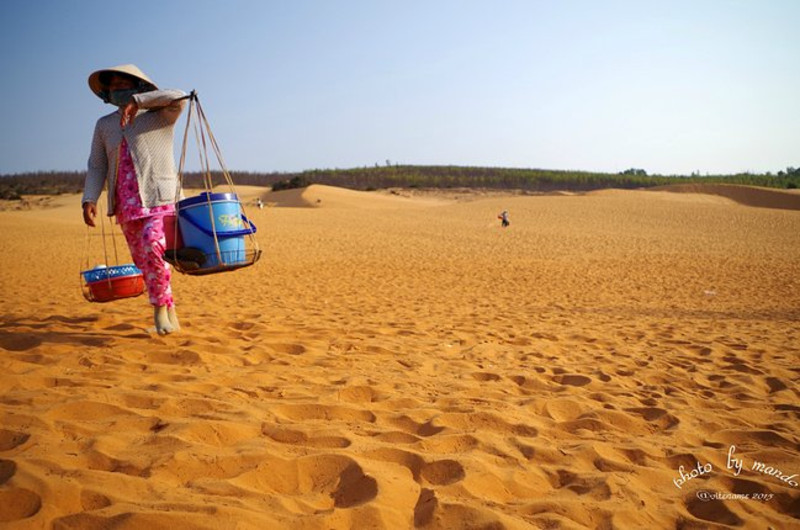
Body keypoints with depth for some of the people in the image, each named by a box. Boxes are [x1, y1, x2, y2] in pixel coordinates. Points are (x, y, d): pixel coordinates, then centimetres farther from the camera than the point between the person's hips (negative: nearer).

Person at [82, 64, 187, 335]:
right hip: (126, 204, 5)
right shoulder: (104, 125, 15)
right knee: (143, 261, 5)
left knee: (153, 245, -27)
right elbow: (97, 166, 13)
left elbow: (179, 97, -17)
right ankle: (169, 312, 17)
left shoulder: (160, 115, 3)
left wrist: (137, 101, -22)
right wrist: (89, 199, -1)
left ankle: (160, 305, -10)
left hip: (160, 198, -5)